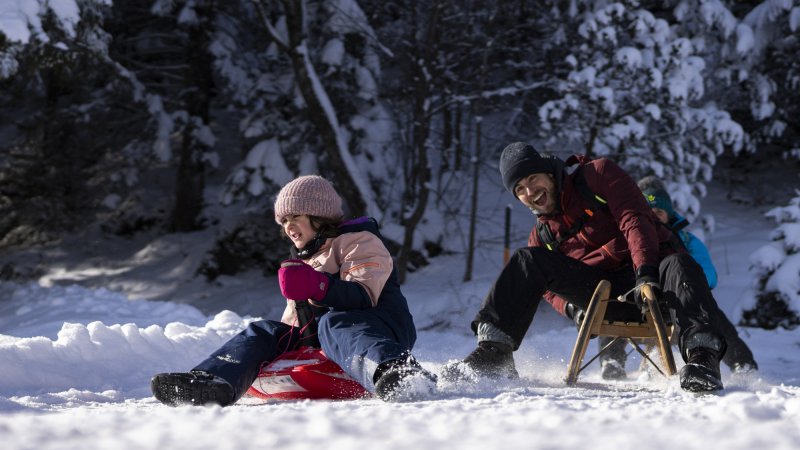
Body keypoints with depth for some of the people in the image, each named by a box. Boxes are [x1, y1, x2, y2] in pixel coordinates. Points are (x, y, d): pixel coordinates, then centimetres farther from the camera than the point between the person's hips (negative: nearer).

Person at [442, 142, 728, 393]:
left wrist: (646, 273, -25)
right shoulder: (543, 235, 17)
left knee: (680, 265, -39)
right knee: (528, 260, -9)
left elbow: (635, 220, -10)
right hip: (604, 298, 4)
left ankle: (701, 357, -56)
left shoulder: (597, 175, 3)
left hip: (647, 276, -4)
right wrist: (573, 307, -6)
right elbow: (551, 289, 19)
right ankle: (493, 352, -20)